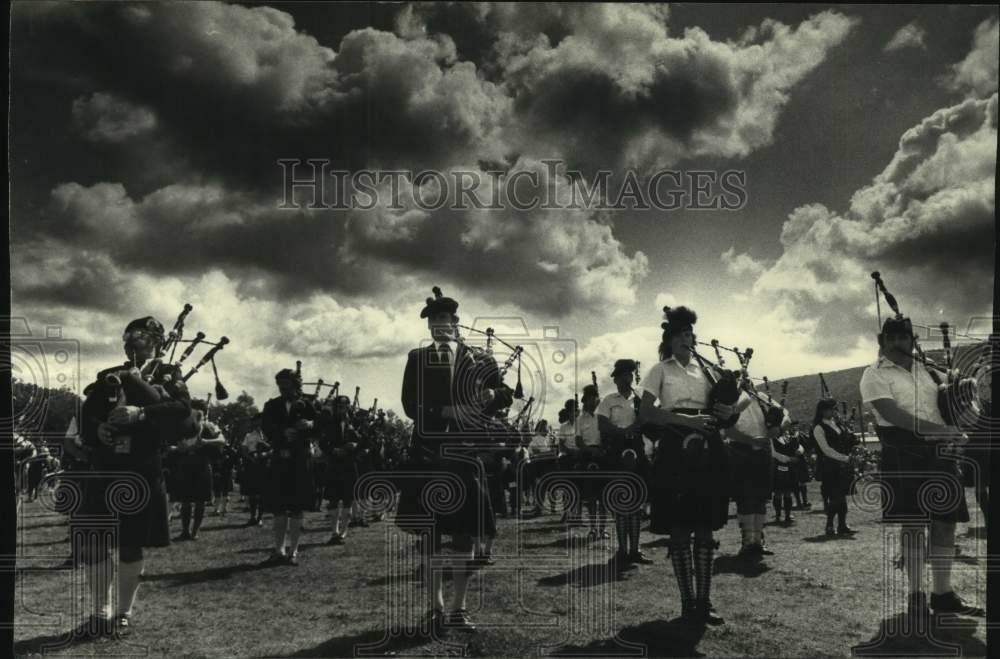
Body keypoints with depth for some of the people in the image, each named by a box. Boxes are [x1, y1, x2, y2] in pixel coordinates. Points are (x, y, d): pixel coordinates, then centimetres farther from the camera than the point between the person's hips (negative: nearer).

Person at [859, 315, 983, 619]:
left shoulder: (927, 369, 17)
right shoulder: (874, 375, -4)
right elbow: (893, 414, -17)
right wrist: (939, 429, -22)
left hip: (938, 451, 6)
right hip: (902, 453, -6)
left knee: (945, 522, 6)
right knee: (913, 524, -3)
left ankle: (943, 593, 17)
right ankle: (916, 594, 9)